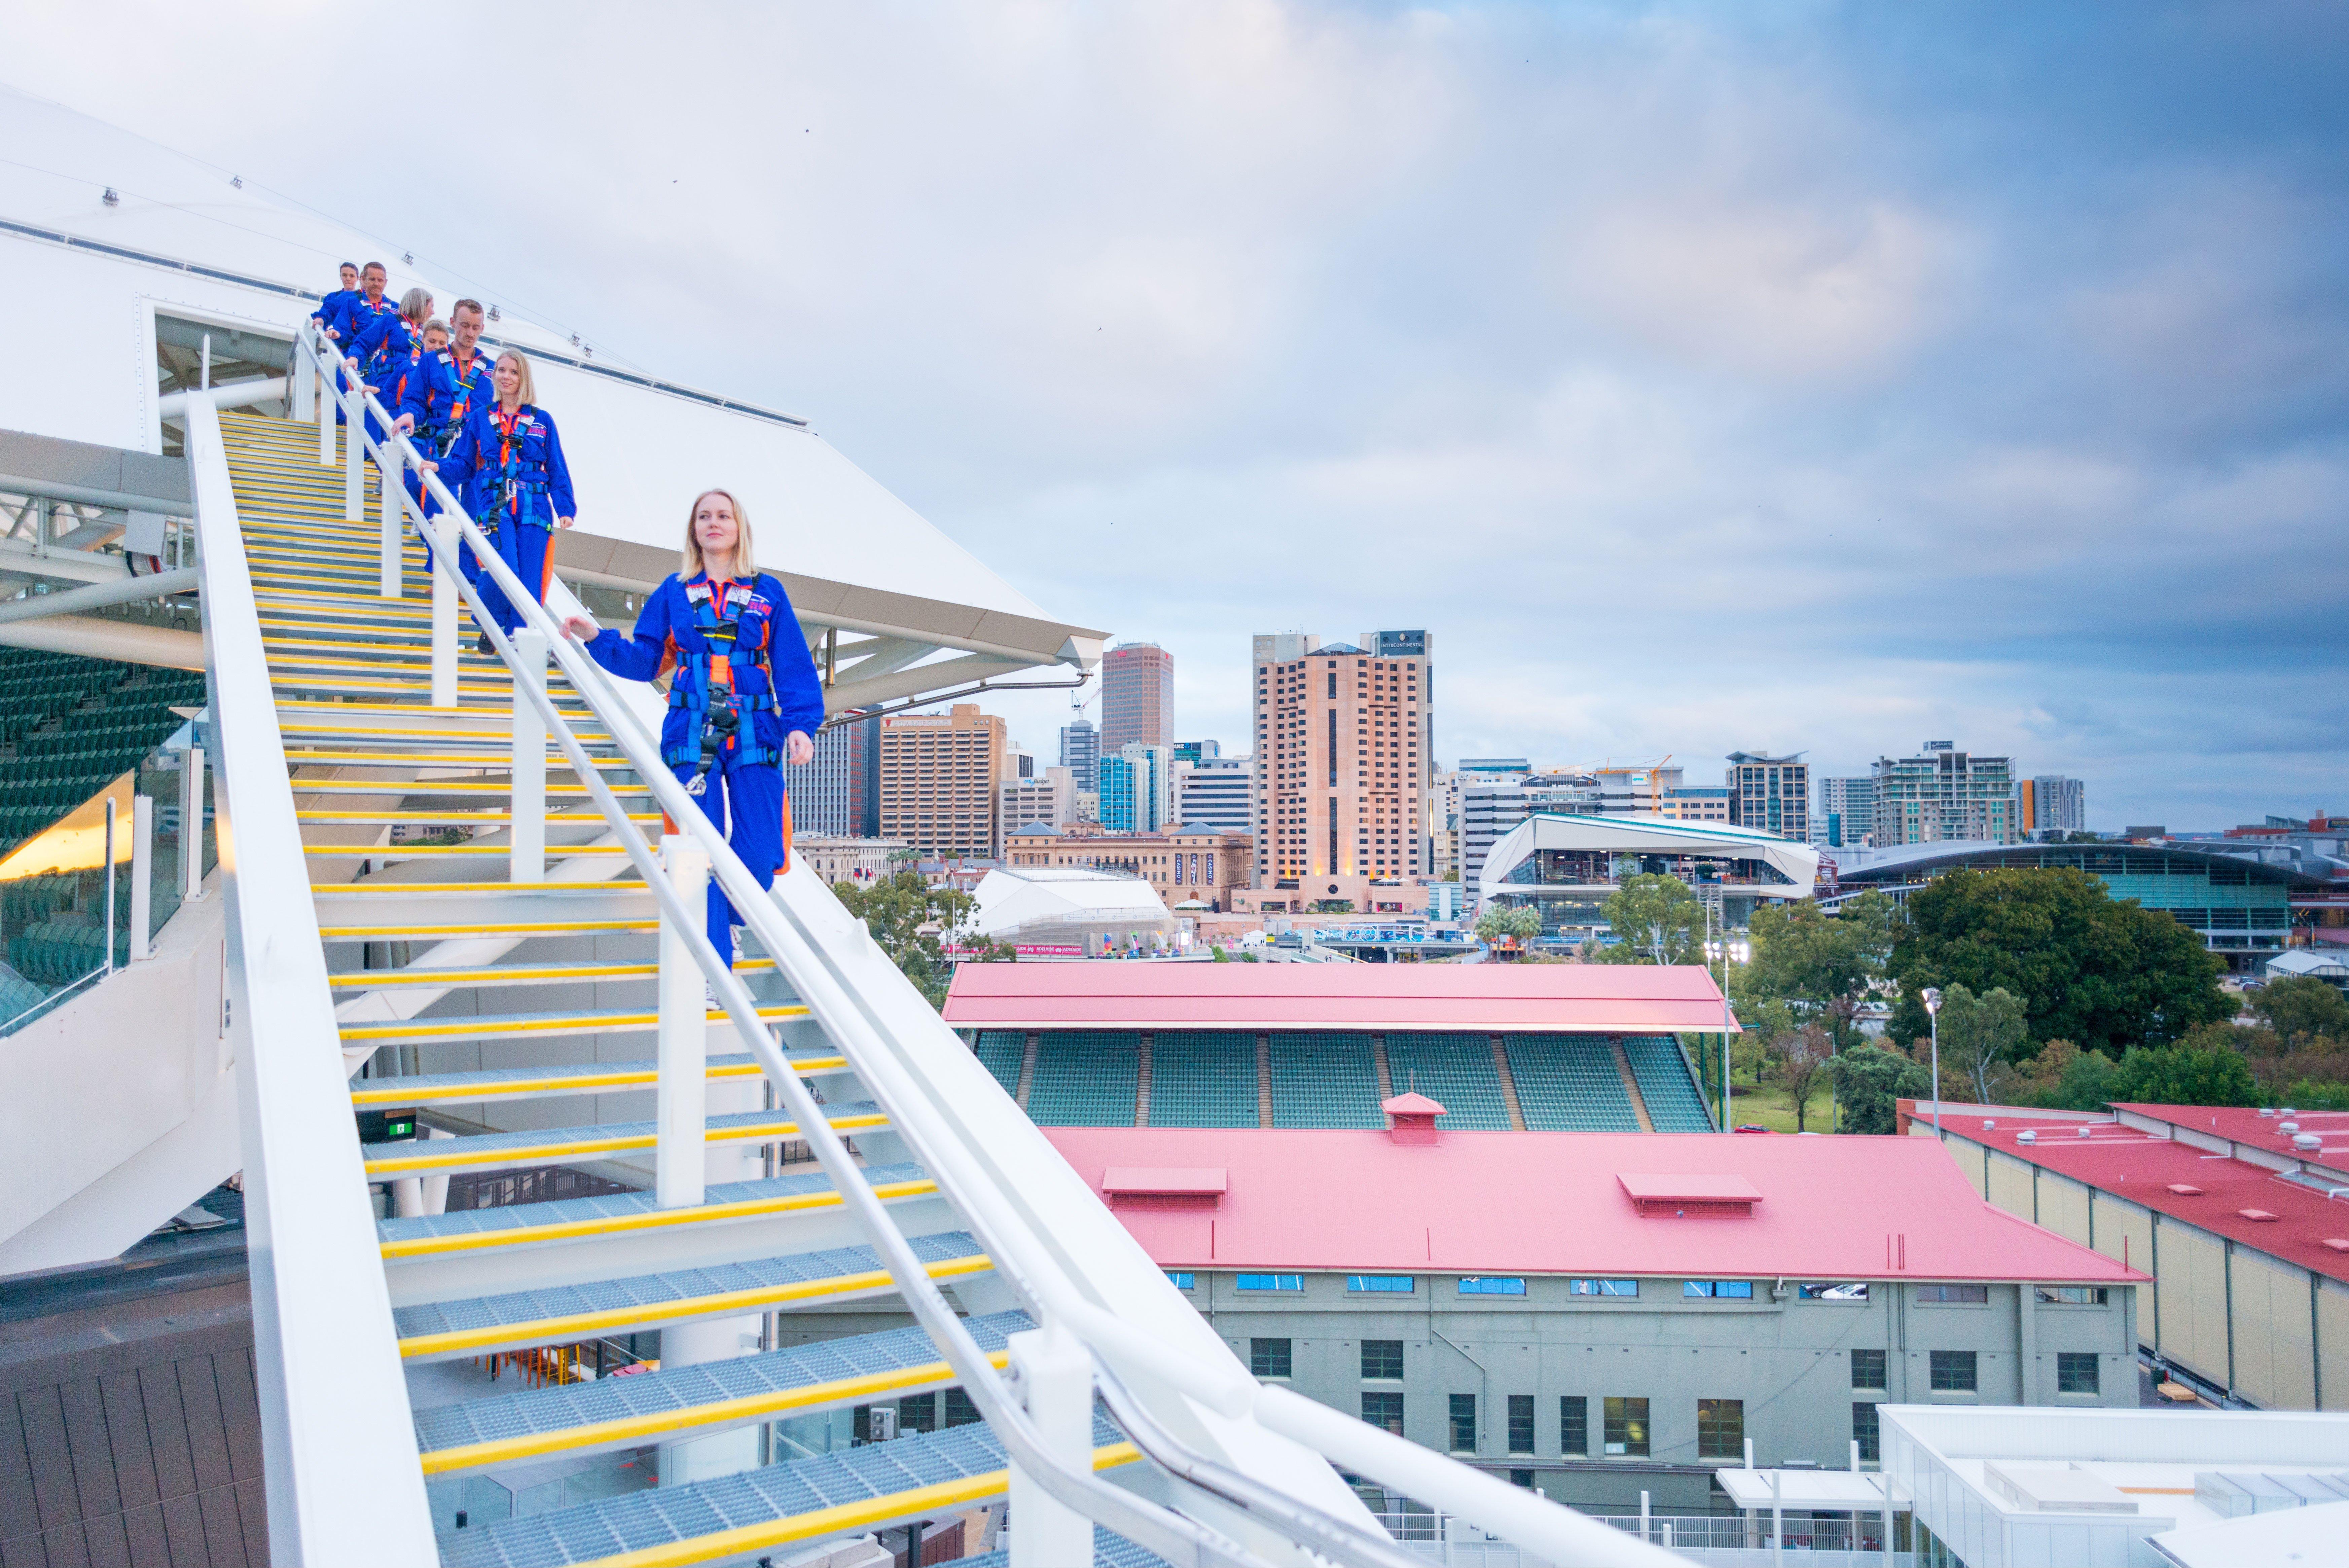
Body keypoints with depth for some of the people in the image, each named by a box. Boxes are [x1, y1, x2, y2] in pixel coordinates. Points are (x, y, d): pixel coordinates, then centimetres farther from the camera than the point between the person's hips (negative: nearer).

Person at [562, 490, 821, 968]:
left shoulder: (767, 592, 7)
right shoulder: (673, 592, 11)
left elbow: (794, 667, 4)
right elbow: (643, 660, 11)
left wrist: (801, 725, -7)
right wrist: (596, 639, -3)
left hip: (755, 736, 0)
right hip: (691, 736, 0)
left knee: (760, 849, -3)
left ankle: (732, 918, 29)